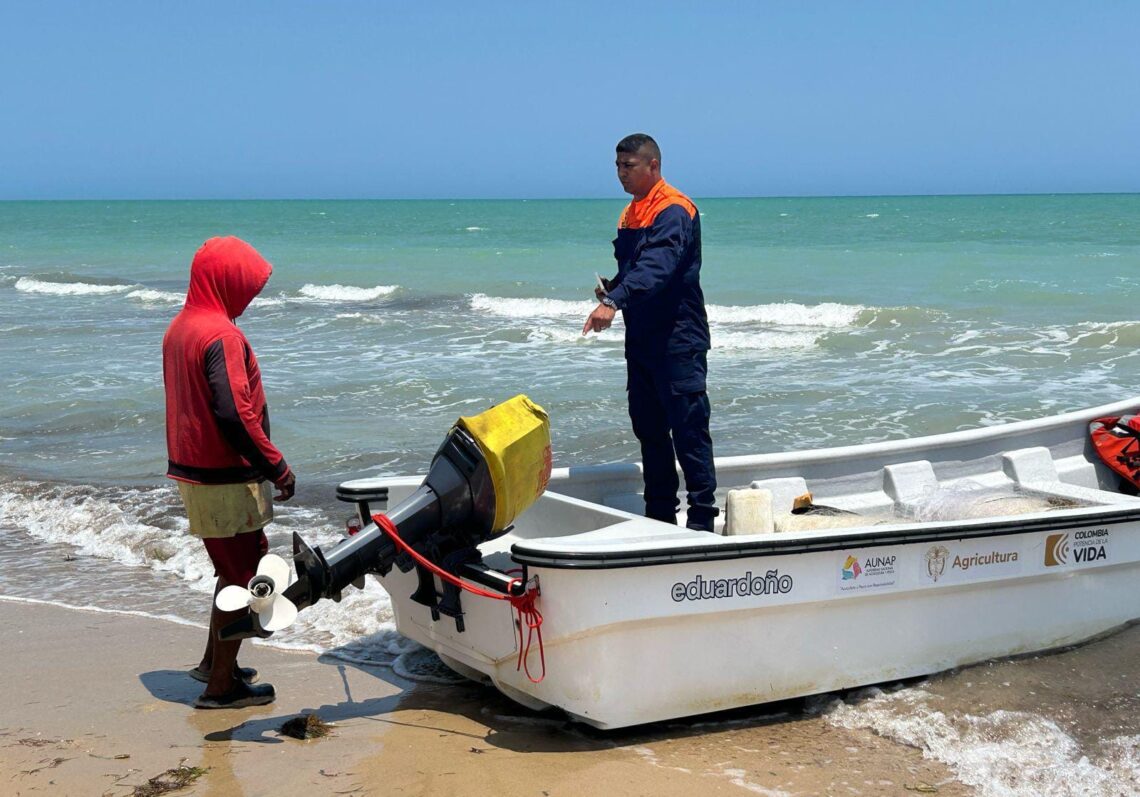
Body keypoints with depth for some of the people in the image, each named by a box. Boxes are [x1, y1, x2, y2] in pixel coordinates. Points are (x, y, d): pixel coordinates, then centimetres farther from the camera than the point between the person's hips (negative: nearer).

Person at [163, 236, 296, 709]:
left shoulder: (179, 328, 11)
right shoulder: (221, 335, -20)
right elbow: (233, 414, -27)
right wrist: (276, 468, -19)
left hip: (192, 471, 9)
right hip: (225, 480, -9)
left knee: (233, 567, 23)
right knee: (242, 576, 1)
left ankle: (214, 661, 32)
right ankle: (221, 685, 7)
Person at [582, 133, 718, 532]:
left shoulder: (674, 210, -13)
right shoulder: (630, 214, 17)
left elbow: (656, 266, -28)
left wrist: (615, 301, -39)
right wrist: (611, 288, 5)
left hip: (678, 338, -9)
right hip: (641, 338, 9)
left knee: (688, 429, -7)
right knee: (648, 428, 12)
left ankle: (702, 518, -2)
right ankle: (660, 515, 21)